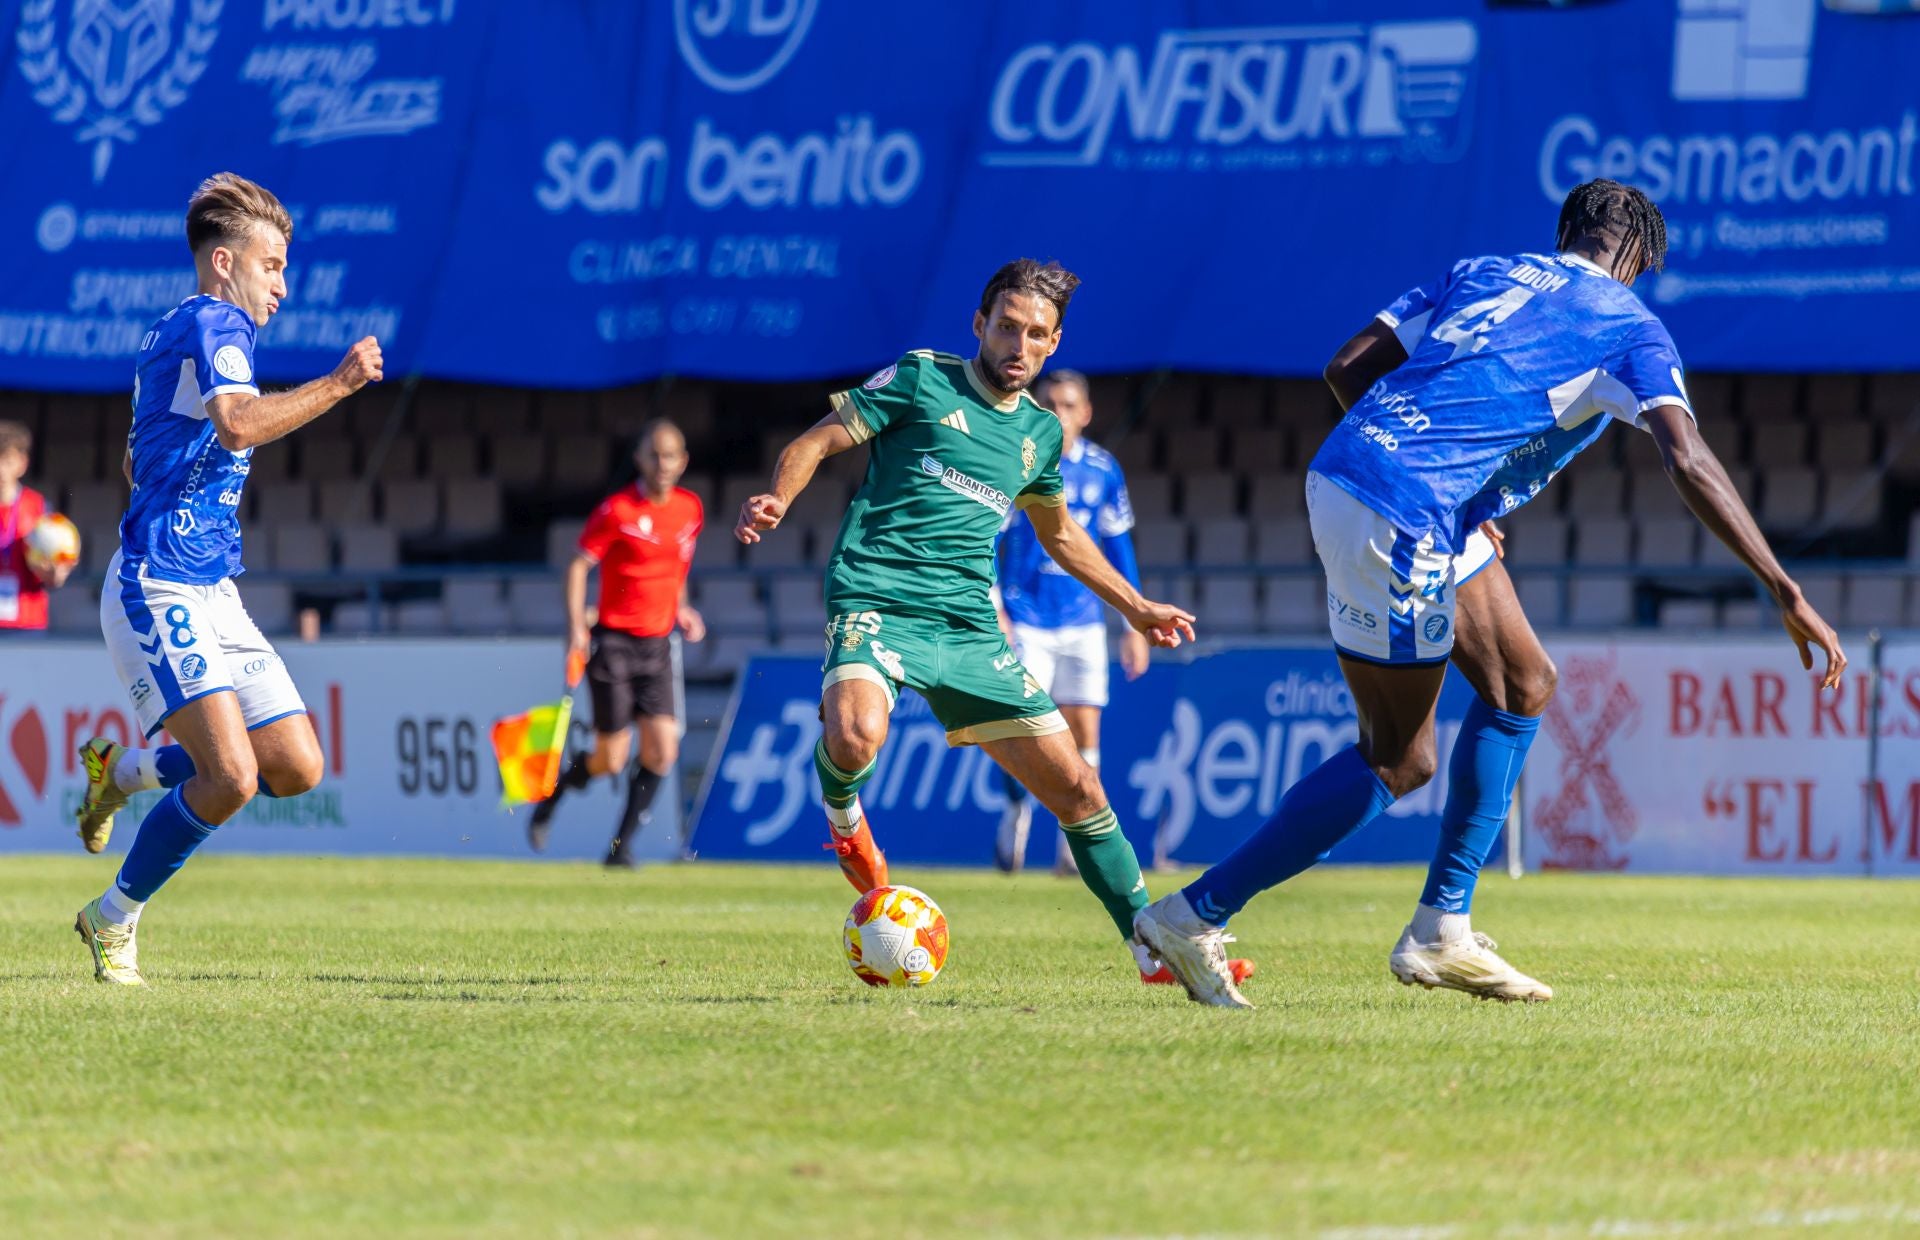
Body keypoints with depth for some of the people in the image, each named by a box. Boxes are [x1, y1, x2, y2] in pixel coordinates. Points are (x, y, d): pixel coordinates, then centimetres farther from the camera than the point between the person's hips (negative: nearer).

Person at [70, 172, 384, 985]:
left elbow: (137, 463, 34)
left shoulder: (171, 333, 21)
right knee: (231, 777, -21)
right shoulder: (214, 325, -11)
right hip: (160, 594, -10)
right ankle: (114, 921, -2)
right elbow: (237, 426, -32)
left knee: (296, 768, 2)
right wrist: (339, 383, -29)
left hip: (213, 597, 10)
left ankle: (123, 770, 22)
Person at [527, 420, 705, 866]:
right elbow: (578, 565, -7)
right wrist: (576, 625, -18)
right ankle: (552, 794, 26)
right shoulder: (618, 510, -10)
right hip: (614, 641, -5)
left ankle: (622, 844, 3)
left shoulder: (690, 508, 6)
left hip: (658, 645, 5)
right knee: (610, 760, -4)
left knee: (662, 750, -9)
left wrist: (680, 608, 9)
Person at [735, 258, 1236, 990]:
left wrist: (1136, 608, 35)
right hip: (876, 604, -5)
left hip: (969, 629, 5)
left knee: (1077, 788, 2)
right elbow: (818, 440, -1)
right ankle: (843, 817, -1)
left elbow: (1058, 532, 34)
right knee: (859, 734, -37)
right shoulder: (922, 380, 0)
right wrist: (776, 501, -21)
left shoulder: (1041, 434, 16)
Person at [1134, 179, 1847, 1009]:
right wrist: (1786, 595, -14)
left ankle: (1441, 932, 16)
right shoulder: (1628, 327, 3)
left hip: (1347, 472, 8)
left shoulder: (1482, 274, 21)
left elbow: (1347, 368, 14)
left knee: (1523, 685, 16)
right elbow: (1688, 463, -12)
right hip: (1399, 521, -8)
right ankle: (1196, 916, 7)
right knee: (1397, 763, 4)